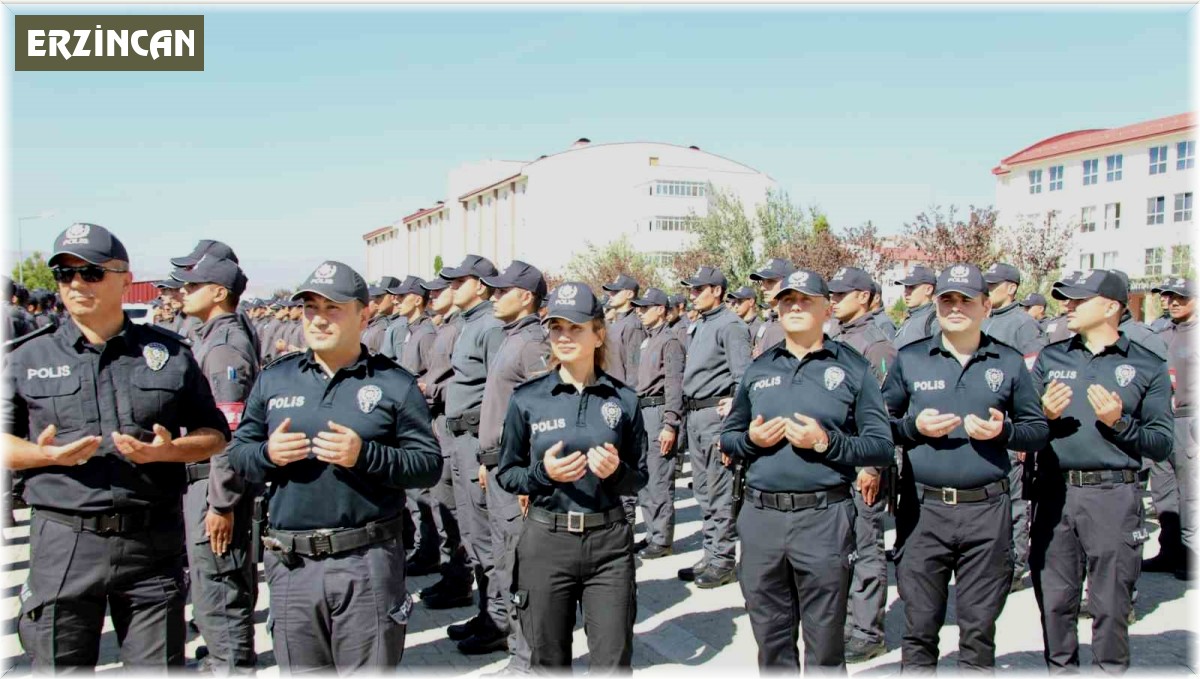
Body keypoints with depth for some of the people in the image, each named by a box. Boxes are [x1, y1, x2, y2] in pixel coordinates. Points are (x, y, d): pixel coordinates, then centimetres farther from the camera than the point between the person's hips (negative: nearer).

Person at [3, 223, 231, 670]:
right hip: (64, 543, 0)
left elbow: (215, 435, 8)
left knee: (159, 664, 9)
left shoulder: (170, 353, 5)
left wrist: (166, 450, -11)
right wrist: (45, 454, -12)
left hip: (154, 542, 0)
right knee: (60, 665, 10)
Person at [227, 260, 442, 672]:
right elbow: (238, 452, 12)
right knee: (299, 670, 16)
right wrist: (267, 454, -10)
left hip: (368, 563, -3)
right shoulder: (273, 379, 9)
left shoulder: (395, 384, -2)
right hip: (291, 562, 3)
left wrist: (365, 455, -19)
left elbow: (429, 464, -6)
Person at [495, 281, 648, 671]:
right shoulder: (527, 398, -2)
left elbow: (639, 479, 7)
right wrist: (543, 472, -15)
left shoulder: (623, 399, 1)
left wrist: (617, 471, -14)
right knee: (548, 662, 14)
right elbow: (506, 474, 4)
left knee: (613, 663, 6)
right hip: (546, 540, 0)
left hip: (609, 541, 0)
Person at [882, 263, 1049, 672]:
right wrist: (914, 426, -11)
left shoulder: (1010, 363, 7)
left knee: (979, 629, 11)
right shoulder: (909, 359, 5)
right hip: (923, 509, 0)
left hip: (987, 511, 1)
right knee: (919, 628, 8)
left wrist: (1003, 431, -10)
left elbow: (1038, 430, 9)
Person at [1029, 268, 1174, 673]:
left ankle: (1111, 669, 20)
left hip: (1114, 496, -2)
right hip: (1054, 493, 2)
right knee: (1054, 599, 9)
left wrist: (1119, 422, -14)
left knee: (1111, 604, 3)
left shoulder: (1147, 366, 5)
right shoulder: (1050, 358, 11)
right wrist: (1046, 416, -9)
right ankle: (1060, 667, 25)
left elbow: (1162, 445, 0)